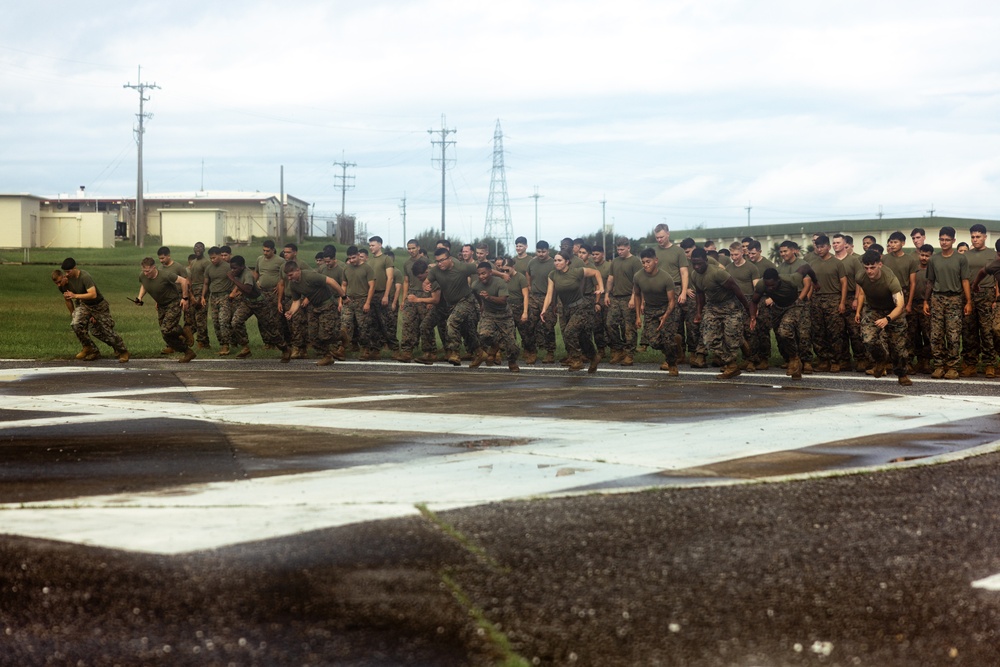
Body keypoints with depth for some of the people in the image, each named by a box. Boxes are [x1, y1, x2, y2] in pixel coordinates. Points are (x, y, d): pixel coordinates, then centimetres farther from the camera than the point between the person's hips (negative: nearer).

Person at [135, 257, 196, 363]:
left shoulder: (165, 275, -27)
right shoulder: (142, 276, -9)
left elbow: (183, 281, -18)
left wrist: (185, 298, -16)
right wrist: (140, 297, 0)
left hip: (174, 303, -8)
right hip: (161, 305, 8)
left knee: (166, 330, -19)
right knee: (164, 331, 8)